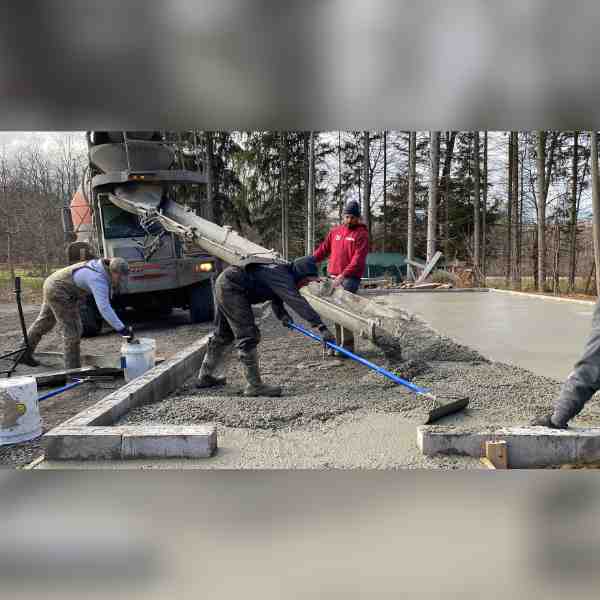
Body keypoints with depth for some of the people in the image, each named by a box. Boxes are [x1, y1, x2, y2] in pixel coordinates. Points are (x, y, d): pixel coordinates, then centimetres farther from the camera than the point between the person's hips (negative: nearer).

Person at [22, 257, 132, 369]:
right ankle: (73, 369, 1)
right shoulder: (98, 279, -31)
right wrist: (122, 329, -42)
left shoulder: (101, 266, -4)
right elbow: (104, 308, -40)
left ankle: (24, 354, 44)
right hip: (58, 292, -11)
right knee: (72, 330, -7)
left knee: (43, 323, 25)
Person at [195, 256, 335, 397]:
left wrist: (282, 313, -6)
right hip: (231, 287, -11)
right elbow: (298, 302, -34)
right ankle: (254, 386, -5)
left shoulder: (283, 272, 6)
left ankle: (204, 377, 34)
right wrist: (321, 327, -39)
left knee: (223, 335, 21)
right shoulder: (281, 277, -23)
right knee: (248, 337, -10)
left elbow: (276, 297, 14)